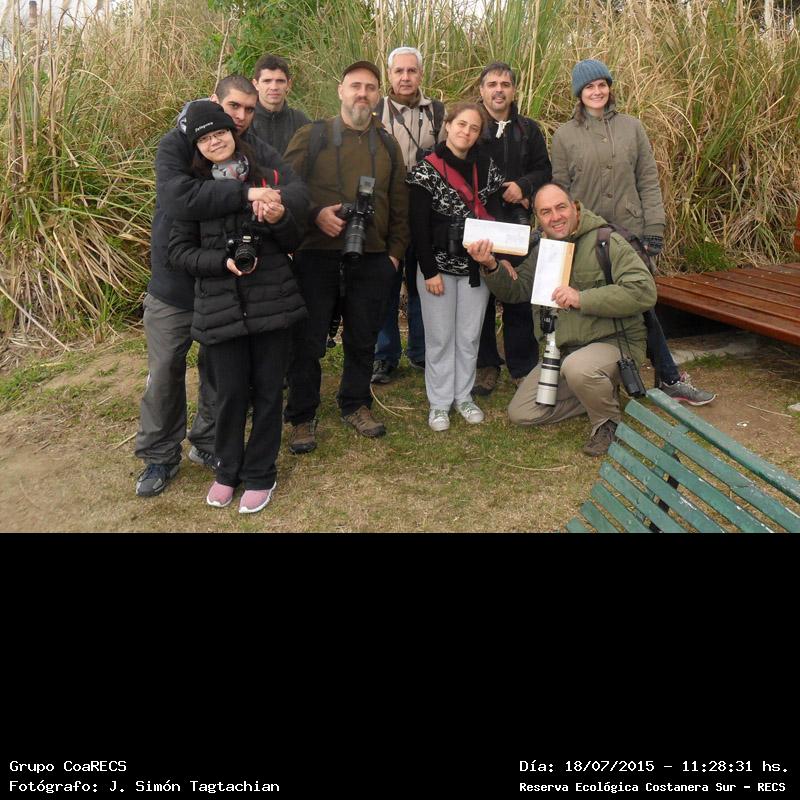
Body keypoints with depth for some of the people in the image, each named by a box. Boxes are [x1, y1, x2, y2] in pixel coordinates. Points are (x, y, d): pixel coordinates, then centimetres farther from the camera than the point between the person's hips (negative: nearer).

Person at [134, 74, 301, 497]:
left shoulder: (256, 149, -2)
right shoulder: (175, 144, -11)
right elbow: (178, 197, -30)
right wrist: (246, 193, -33)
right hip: (174, 284, -2)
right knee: (164, 372, 7)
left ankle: (209, 442, 34)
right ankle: (160, 455, 25)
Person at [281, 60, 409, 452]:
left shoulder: (388, 145, 14)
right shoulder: (311, 136, 3)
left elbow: (399, 206, 16)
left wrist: (395, 251, 7)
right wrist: (315, 214, -16)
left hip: (372, 260, 3)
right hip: (317, 256, -3)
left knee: (363, 339, 11)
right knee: (308, 339, 1)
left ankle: (356, 404, 30)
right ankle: (302, 417, 15)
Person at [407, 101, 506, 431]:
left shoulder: (486, 167, 6)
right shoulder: (427, 170, -5)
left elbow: (493, 215, 6)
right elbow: (418, 226, -8)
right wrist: (430, 271, -12)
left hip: (477, 266, 3)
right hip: (439, 265, -3)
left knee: (470, 335, 9)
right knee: (440, 336, 4)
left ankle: (464, 396, 24)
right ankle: (440, 402, 16)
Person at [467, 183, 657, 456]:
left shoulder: (606, 242, -14)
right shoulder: (541, 250, 9)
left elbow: (644, 291, -24)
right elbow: (515, 290, 11)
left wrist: (582, 299, -29)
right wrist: (491, 267, -10)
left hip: (615, 341, -7)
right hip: (563, 349, 8)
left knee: (577, 367, -41)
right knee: (520, 413, 3)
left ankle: (608, 422, -9)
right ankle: (600, 394, 17)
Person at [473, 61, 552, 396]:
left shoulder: (529, 129, 13)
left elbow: (544, 170, 14)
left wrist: (523, 186, -7)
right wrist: (503, 193, -7)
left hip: (516, 223, 2)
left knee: (519, 297, 3)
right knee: (480, 295, 3)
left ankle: (523, 368, 12)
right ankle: (485, 365, 15)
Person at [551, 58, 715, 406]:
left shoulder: (632, 127, 7)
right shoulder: (565, 135, 3)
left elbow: (648, 181, 5)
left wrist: (654, 229, -2)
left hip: (630, 233, 1)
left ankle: (668, 378, 13)